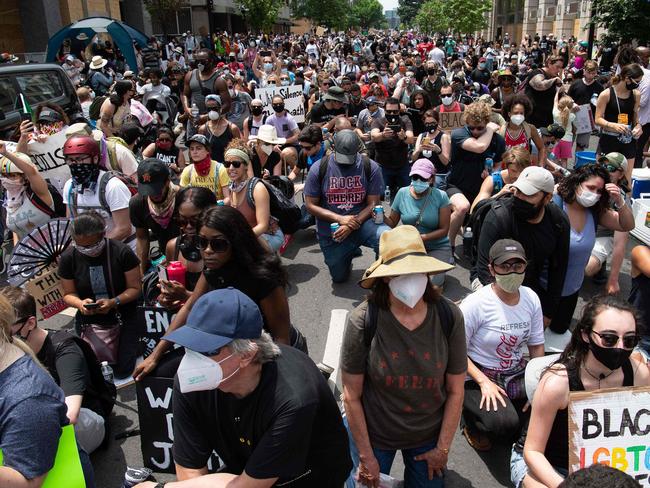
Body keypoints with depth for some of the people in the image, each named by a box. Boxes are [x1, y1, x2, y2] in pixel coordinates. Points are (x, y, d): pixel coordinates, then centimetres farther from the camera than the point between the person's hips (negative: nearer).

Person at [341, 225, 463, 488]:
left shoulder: (449, 317, -19)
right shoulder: (362, 320, -25)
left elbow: (455, 392, -7)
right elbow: (352, 396, -15)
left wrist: (443, 449, -2)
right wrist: (366, 457, -8)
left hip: (429, 435, 2)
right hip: (373, 433, -2)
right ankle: (358, 466, 49)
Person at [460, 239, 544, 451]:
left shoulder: (531, 298, -2)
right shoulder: (475, 303, -20)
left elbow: (537, 346, 7)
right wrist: (484, 382, -23)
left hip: (518, 374, 6)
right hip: (478, 376, -5)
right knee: (506, 424, -28)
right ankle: (472, 420, 7)